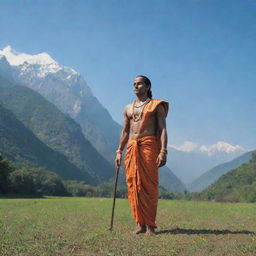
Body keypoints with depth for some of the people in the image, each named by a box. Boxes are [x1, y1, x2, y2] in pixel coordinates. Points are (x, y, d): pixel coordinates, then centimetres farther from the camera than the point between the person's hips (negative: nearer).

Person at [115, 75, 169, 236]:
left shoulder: (156, 105, 6)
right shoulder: (128, 108, 21)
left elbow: (163, 129, -2)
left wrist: (163, 151, -13)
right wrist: (119, 151, 14)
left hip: (149, 145, -4)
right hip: (131, 147, 5)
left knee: (149, 185, -6)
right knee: (133, 186, 0)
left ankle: (150, 225, 0)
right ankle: (140, 223, 8)